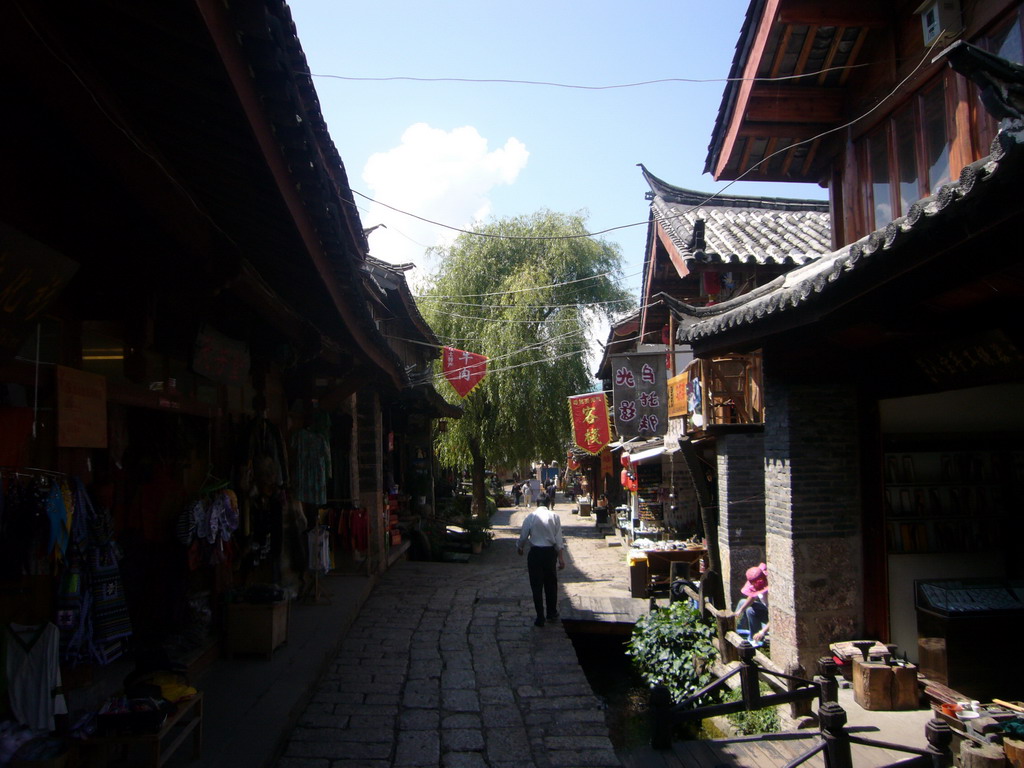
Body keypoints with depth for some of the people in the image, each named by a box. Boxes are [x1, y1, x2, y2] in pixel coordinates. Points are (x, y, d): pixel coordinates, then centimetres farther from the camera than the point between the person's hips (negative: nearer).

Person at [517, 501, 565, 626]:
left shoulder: (531, 517, -7)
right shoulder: (555, 516, -3)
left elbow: (523, 536, 0)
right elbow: (559, 538, -5)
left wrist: (519, 548, 21)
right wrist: (561, 557, -1)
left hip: (535, 552, -2)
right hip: (550, 552, 2)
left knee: (536, 585, 6)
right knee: (551, 583, 19)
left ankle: (540, 618, 8)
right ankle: (552, 612, 33)